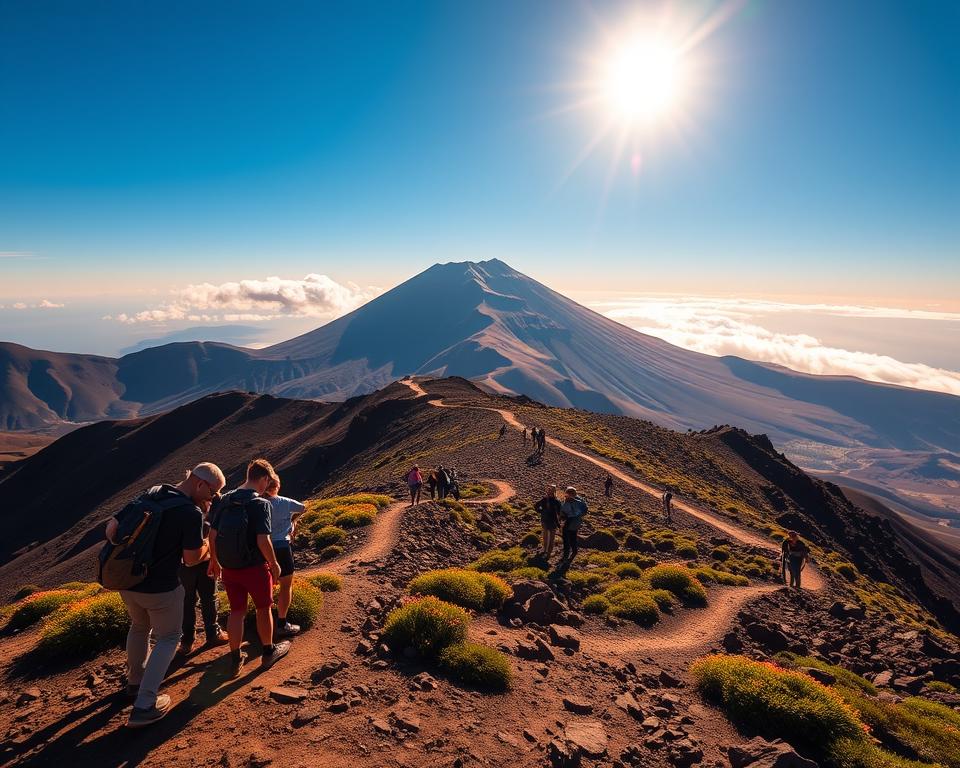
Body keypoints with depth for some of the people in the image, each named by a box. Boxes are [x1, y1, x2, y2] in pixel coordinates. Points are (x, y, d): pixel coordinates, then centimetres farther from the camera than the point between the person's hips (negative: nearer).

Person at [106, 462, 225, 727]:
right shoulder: (192, 512, -20)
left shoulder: (150, 494, 0)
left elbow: (111, 528, 1)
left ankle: (135, 680, 50)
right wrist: (208, 542, 3)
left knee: (140, 626, 31)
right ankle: (144, 706, 11)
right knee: (168, 638, 15)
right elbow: (191, 559, -14)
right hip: (161, 588, -7)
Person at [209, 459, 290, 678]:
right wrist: (274, 564, -10)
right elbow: (263, 540, -24)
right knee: (264, 609, 16)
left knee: (237, 611, 18)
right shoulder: (260, 504, -20)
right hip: (254, 567, -5)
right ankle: (268, 652, 33)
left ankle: (235, 660, 27)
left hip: (228, 567, 5)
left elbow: (212, 534, 3)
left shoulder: (224, 500, -1)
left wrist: (214, 560, 16)